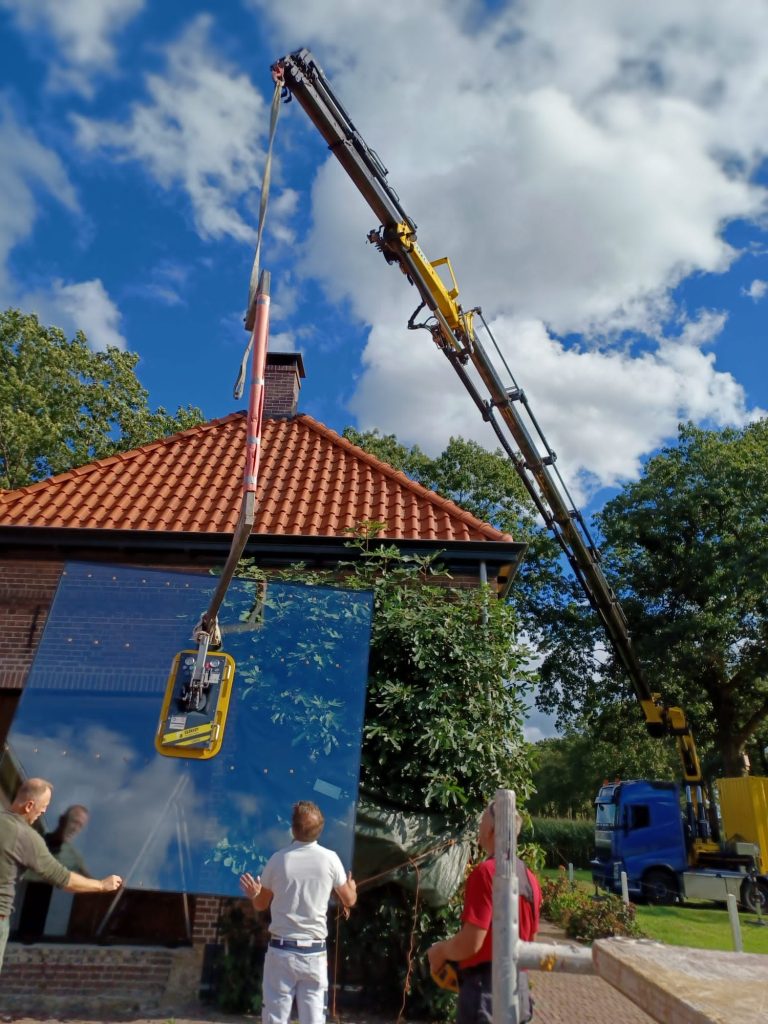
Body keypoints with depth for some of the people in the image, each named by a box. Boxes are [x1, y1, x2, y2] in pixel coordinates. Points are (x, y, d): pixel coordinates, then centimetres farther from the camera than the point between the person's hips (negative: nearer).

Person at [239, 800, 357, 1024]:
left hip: (281, 950, 0)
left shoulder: (278, 859, -7)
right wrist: (351, 885, 28)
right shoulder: (330, 859, -7)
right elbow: (349, 900, 9)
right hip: (314, 952, 0)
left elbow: (261, 904, 4)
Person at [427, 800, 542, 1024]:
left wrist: (439, 951, -4)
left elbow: (470, 943, -22)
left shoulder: (486, 871, -19)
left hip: (486, 991, -8)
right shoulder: (529, 877, 5)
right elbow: (529, 940, 15)